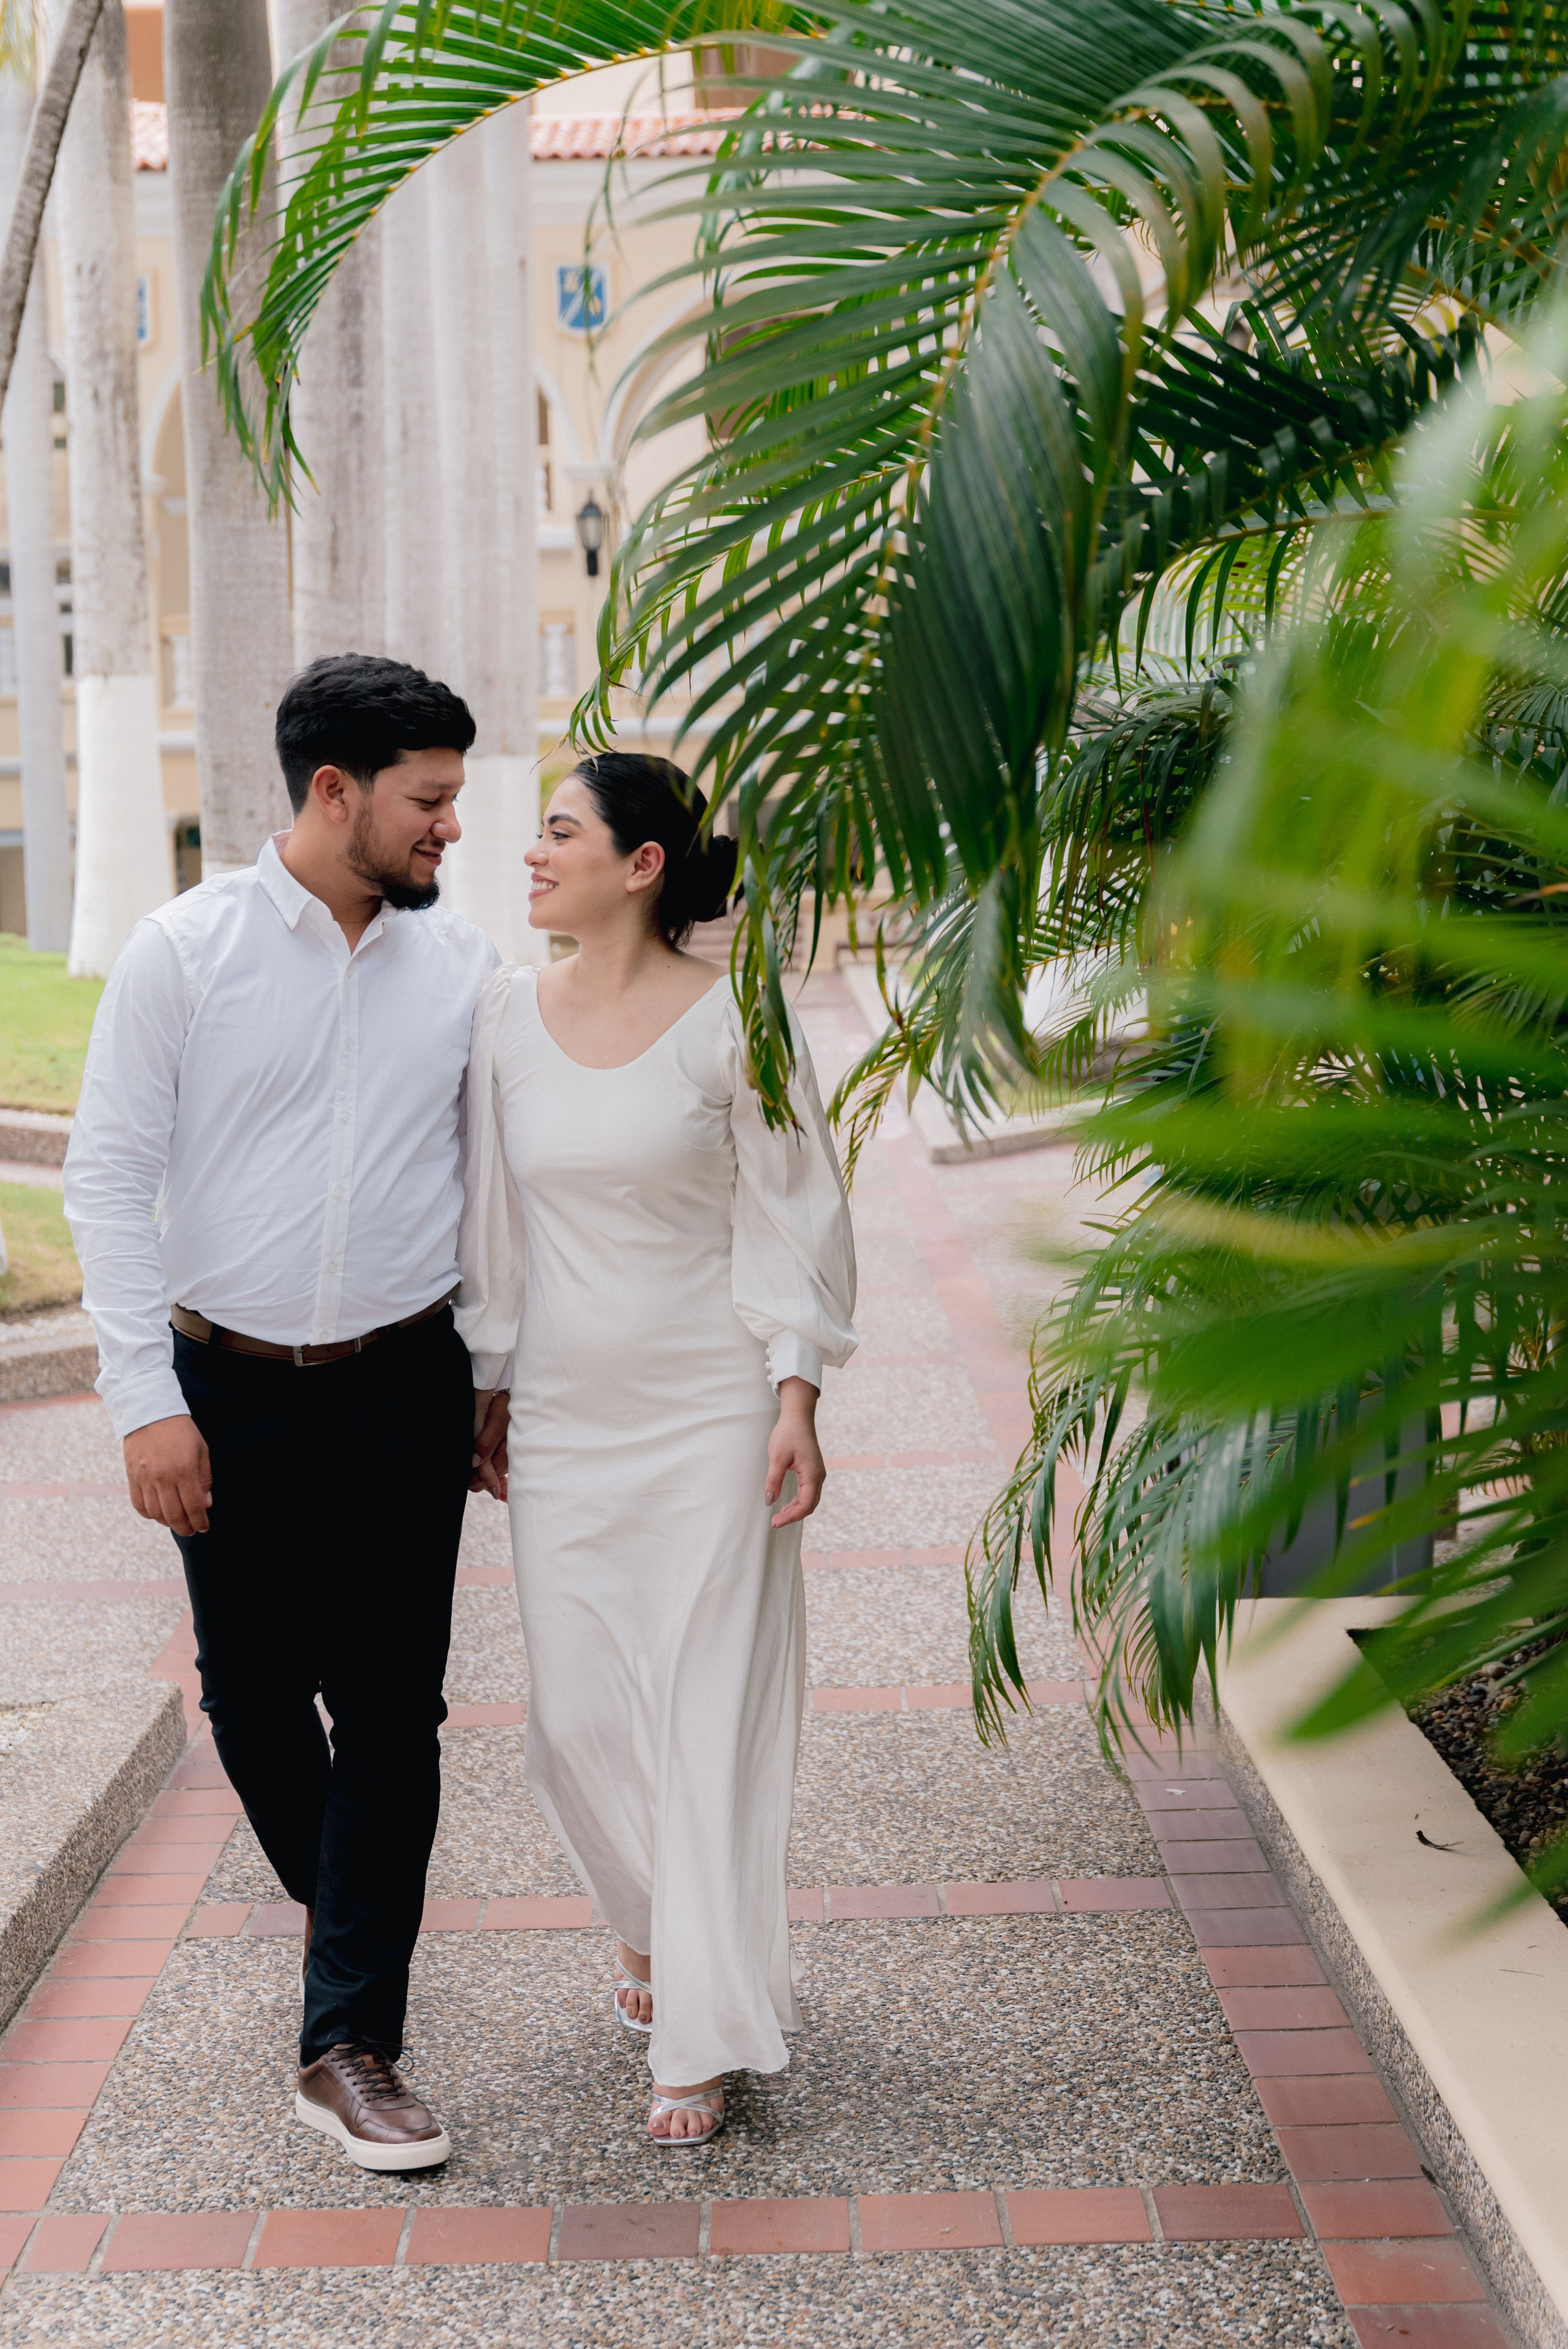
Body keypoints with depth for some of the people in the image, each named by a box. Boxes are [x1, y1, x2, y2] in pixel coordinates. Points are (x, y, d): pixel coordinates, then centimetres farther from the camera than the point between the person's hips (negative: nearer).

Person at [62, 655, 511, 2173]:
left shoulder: (465, 968, 2)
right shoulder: (184, 951, -5)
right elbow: (108, 1176, -5)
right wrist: (146, 1397, -11)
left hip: (403, 1391, 1)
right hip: (227, 1391, -1)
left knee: (391, 1710, -1)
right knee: (252, 1692, 11)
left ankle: (349, 2044, 8)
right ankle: (337, 1901, 41)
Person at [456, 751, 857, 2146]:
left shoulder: (732, 1023, -8)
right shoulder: (509, 1019, 4)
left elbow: (785, 1218, -4)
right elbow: (494, 1220, 10)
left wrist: (796, 1399, -10)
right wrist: (482, 1390, 11)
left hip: (709, 1414, -4)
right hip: (566, 1415, 4)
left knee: (710, 1710, -1)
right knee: (576, 1713, 7)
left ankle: (703, 2039, 10)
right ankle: (653, 1924, 37)